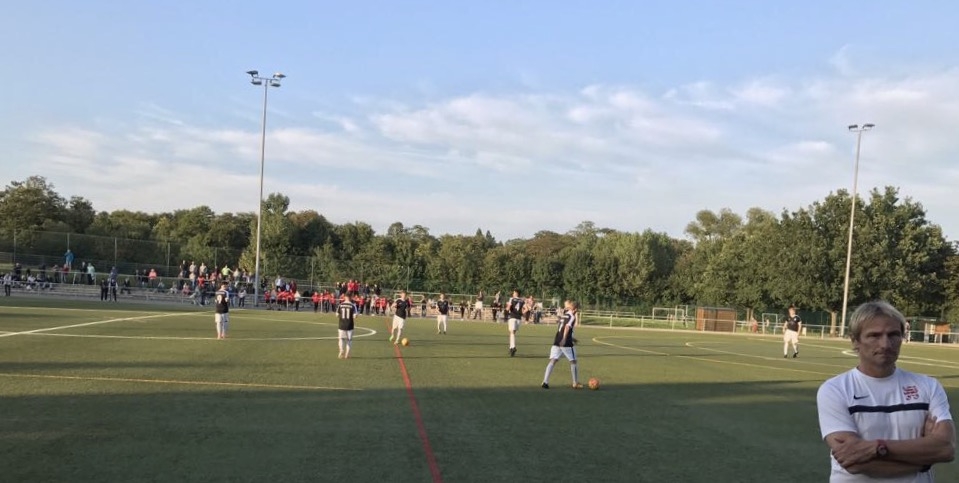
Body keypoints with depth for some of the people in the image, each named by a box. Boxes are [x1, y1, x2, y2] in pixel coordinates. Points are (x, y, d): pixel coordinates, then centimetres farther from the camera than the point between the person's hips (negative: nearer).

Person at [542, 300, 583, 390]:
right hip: (566, 343, -7)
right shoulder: (572, 317, -5)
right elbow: (567, 327, -22)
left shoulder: (564, 315, 19)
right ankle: (575, 383, 17)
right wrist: (564, 339, -32)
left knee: (553, 361, -2)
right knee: (573, 361, 9)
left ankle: (545, 381, -15)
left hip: (557, 342, 7)